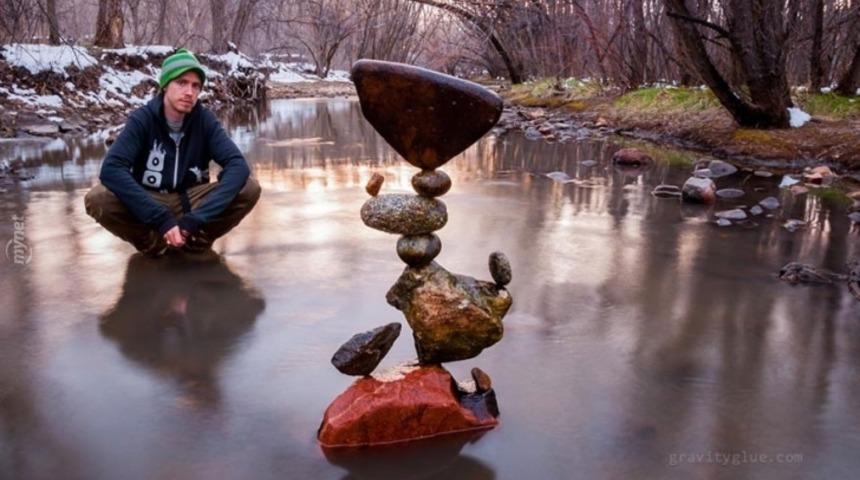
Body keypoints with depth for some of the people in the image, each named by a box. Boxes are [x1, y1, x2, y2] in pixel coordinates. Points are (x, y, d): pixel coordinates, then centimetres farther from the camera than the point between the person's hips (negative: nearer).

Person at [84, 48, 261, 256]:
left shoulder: (205, 120, -11)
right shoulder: (142, 119, -16)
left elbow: (238, 165, -23)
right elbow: (111, 169, -28)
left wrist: (197, 217, -34)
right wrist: (160, 219, -37)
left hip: (191, 201, 1)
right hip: (147, 203, -1)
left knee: (249, 189, -22)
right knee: (97, 199, -30)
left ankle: (196, 239, -2)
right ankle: (153, 242, -5)